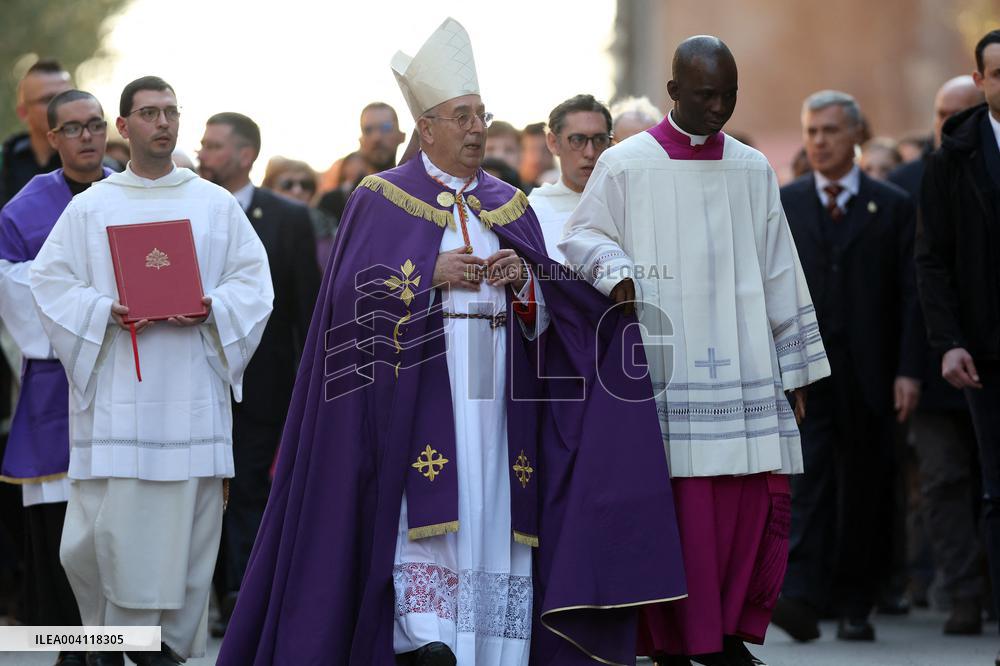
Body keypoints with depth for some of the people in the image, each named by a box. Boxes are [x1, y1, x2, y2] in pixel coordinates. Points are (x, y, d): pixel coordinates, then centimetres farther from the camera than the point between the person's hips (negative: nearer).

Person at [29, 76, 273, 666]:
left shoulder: (217, 205, 11)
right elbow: (51, 281, 4)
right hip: (115, 391, -1)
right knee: (108, 522, -6)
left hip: (191, 390, 1)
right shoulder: (89, 208, 9)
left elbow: (254, 282, 7)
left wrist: (211, 308, -12)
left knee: (185, 521, -3)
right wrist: (107, 311, -13)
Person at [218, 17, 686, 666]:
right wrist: (431, 276, -14)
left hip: (495, 399, 4)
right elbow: (354, 293, -5)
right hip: (418, 393, -4)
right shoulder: (384, 199, 5)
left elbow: (547, 316, 13)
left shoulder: (509, 206, 16)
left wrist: (522, 280, -8)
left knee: (493, 521, -2)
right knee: (429, 515, -15)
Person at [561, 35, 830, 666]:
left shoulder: (753, 171, 13)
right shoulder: (625, 166, 2)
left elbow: (780, 276, 15)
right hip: (664, 370, -3)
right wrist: (617, 270, -16)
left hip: (744, 371, 3)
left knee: (759, 496, -3)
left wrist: (796, 369, 12)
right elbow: (583, 235, 6)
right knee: (676, 503, -7)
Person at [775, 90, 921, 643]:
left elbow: (909, 295, 3)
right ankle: (800, 597, -24)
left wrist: (908, 370, -5)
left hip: (868, 371, 1)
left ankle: (855, 607, 15)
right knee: (807, 476, -15)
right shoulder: (781, 205, 10)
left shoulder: (892, 207, 7)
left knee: (863, 491, 6)